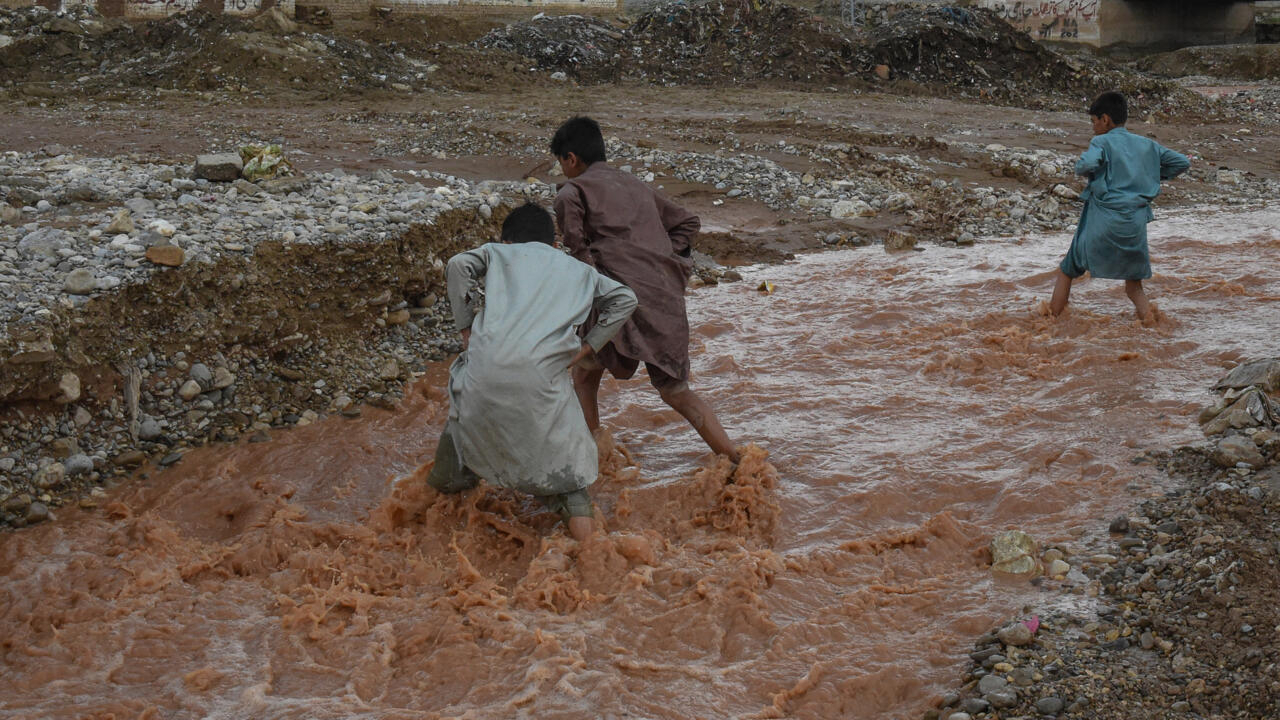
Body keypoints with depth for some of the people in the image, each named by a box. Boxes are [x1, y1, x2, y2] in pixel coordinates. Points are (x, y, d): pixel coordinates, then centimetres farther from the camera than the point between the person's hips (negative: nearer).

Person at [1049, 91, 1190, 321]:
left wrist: (1082, 167, -1)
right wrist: (1153, 177, 19)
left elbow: (1086, 165, -24)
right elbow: (1182, 162, 14)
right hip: (1136, 222, 4)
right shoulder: (1147, 145, 11)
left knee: (1067, 270, 12)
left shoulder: (1102, 142, -4)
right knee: (1134, 282, 16)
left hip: (1103, 220, -4)